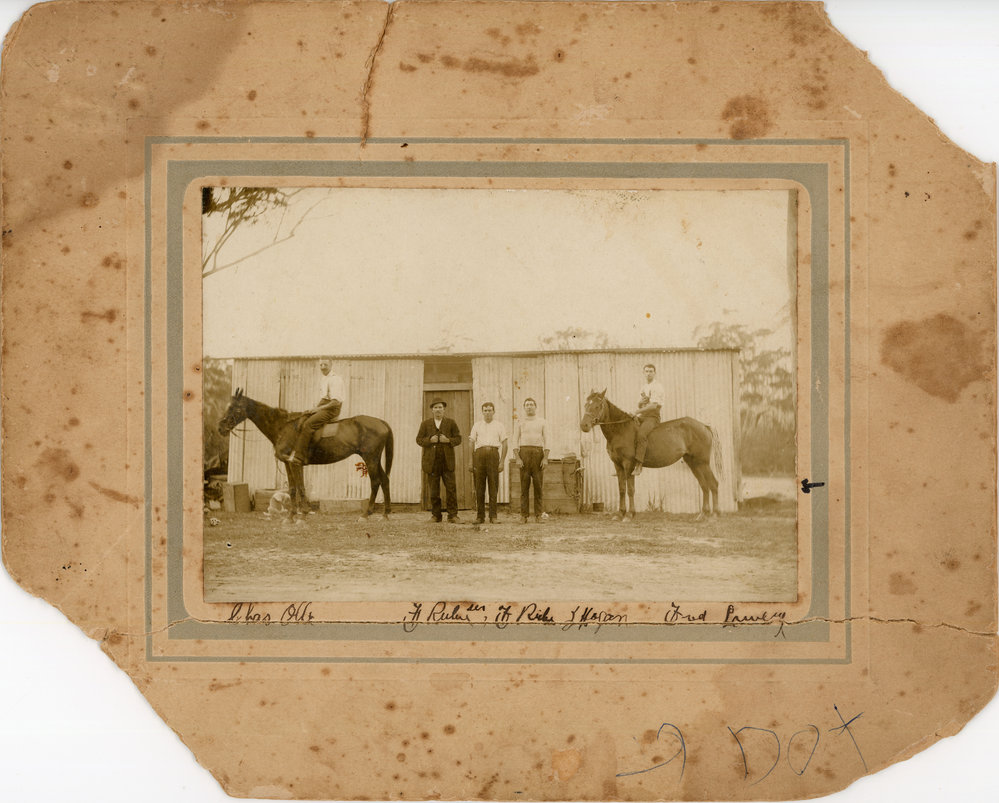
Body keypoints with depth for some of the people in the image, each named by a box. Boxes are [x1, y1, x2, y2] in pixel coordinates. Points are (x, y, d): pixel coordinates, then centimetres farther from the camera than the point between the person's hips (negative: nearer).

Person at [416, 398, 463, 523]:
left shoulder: (451, 422, 8)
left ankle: (452, 515, -2)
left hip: (447, 461, 0)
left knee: (451, 488, -6)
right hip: (432, 461, 0)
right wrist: (430, 440, -13)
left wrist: (448, 440, -13)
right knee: (434, 490, 2)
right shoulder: (426, 423, 9)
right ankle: (436, 515, 10)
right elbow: (419, 439, 6)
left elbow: (458, 438, 6)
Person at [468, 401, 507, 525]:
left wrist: (502, 462, -1)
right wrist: (471, 462, 5)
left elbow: (504, 444, 10)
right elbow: (472, 444, 14)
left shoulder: (499, 426, 14)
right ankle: (480, 516, 1)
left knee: (493, 486, -4)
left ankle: (493, 516, -2)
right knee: (479, 487, -1)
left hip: (493, 453, -1)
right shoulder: (477, 425, 18)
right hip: (479, 454, 1)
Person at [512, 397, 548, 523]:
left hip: (538, 452, 1)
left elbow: (546, 441, 6)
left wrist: (545, 458, -5)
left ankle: (539, 514, 2)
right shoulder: (520, 423, 10)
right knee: (524, 485, -4)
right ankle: (524, 515, -3)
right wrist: (517, 458, -8)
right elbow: (515, 442, 5)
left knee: (538, 484, -2)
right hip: (524, 452, -1)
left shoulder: (541, 422, 11)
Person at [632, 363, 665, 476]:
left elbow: (654, 405, -16)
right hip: (640, 417, 8)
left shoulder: (658, 387, -5)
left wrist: (637, 411, -20)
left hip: (653, 417, -8)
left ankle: (638, 464, -39)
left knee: (641, 434, -34)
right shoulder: (642, 387, 20)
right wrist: (640, 402, -4)